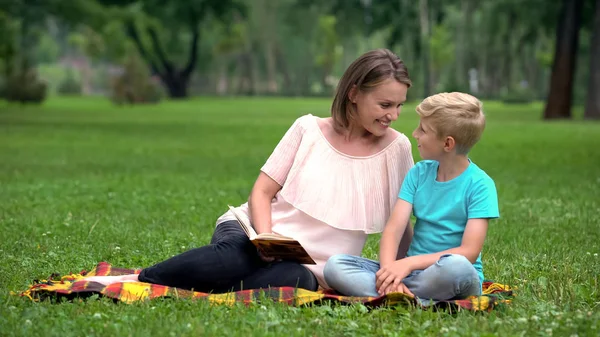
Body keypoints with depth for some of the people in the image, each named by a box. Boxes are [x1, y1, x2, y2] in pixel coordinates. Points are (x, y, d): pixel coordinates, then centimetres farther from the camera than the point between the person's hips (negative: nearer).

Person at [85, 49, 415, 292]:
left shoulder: (395, 148, 3)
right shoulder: (308, 129, 2)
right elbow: (262, 193, 1)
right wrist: (265, 239, -18)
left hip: (307, 267, 0)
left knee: (296, 280, -40)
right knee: (235, 255, -40)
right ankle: (134, 279, -24)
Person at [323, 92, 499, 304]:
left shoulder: (480, 185, -6)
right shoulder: (419, 173, 9)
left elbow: (468, 252, -15)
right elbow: (393, 229, -2)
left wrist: (409, 263, -24)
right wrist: (390, 269, -23)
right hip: (412, 271, 5)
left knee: (455, 266, -42)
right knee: (335, 266, -17)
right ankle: (422, 303, -33)